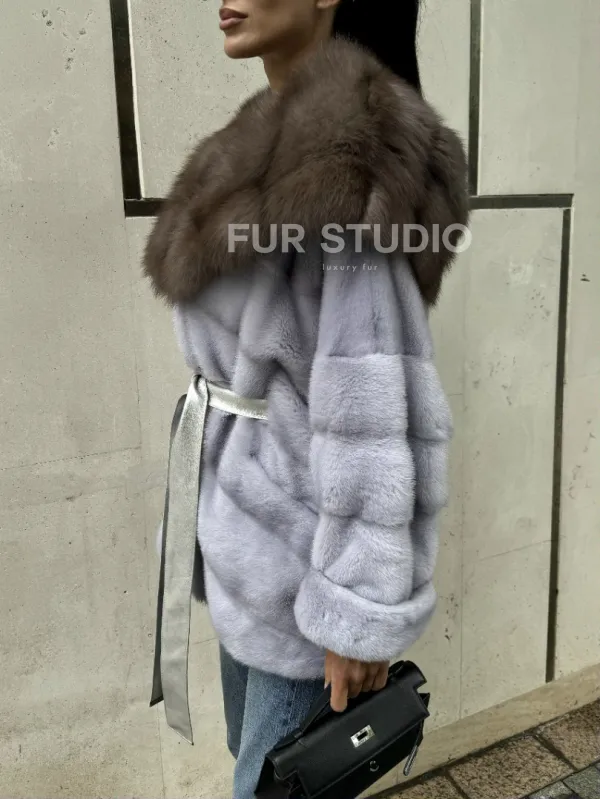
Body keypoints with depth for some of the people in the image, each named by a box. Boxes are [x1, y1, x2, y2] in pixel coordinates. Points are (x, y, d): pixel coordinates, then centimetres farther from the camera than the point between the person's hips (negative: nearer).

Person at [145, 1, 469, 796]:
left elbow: (377, 411, -24)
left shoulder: (343, 158, -22)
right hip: (248, 524, 9)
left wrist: (361, 612, -18)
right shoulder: (281, 142, 9)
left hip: (303, 542, -9)